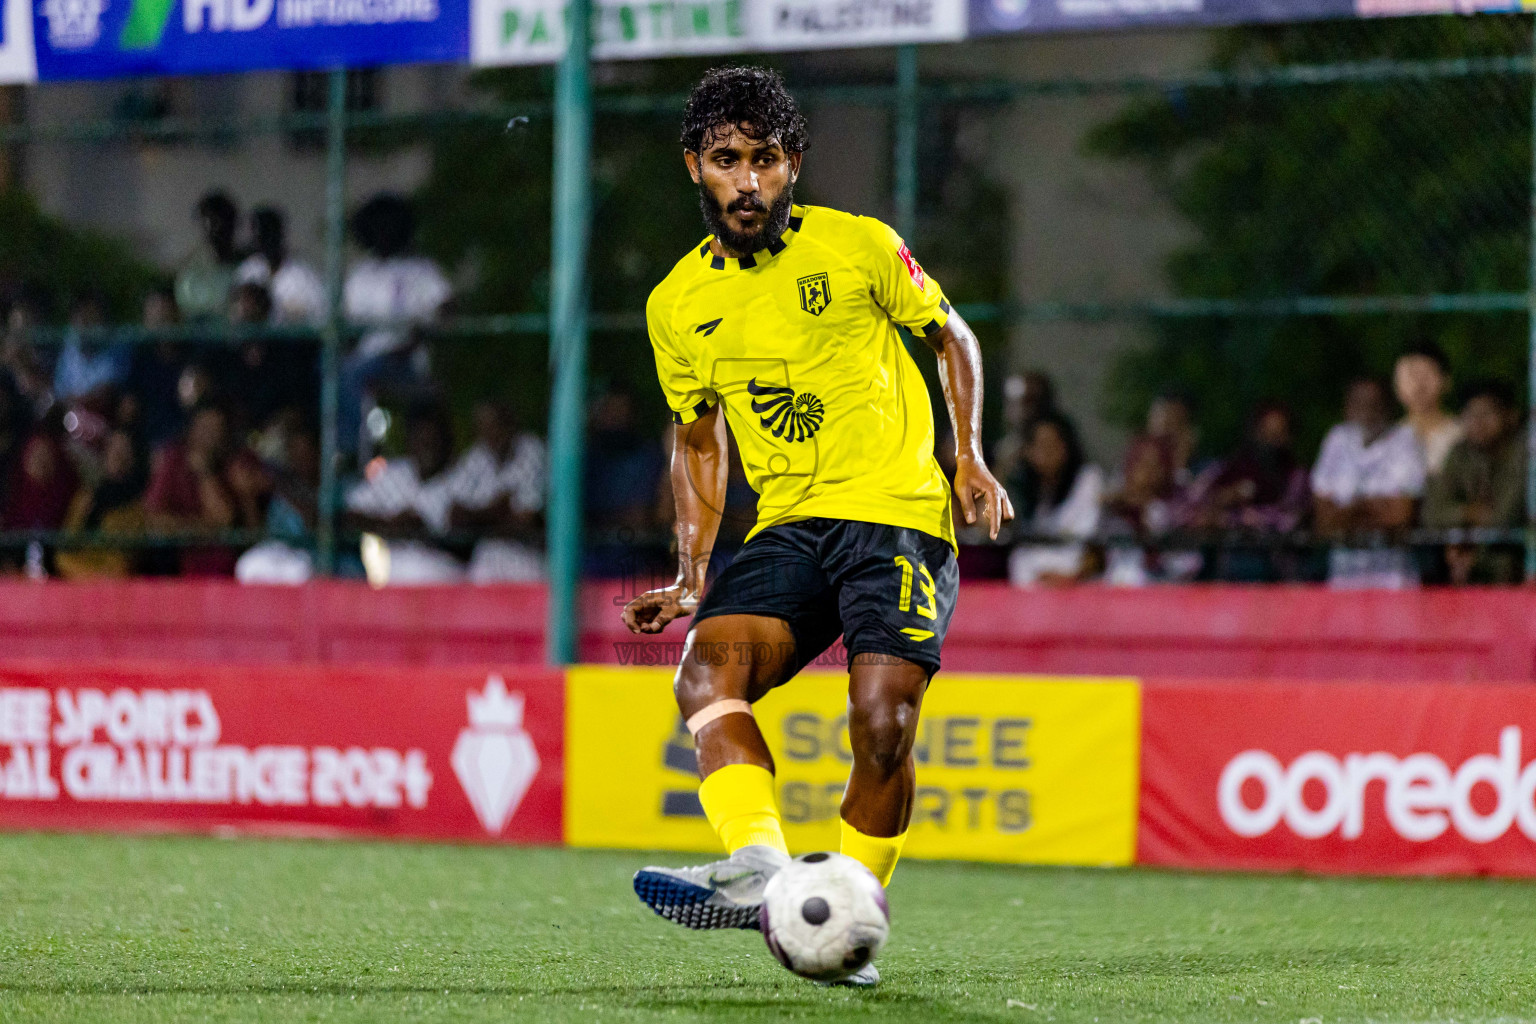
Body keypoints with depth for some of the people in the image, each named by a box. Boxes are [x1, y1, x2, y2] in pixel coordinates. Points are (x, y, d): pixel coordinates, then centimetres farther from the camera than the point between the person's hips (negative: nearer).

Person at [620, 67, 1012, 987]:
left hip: (899, 515, -3)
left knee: (882, 722, -20)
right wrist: (693, 575, 12)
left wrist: (970, 457, 1)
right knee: (706, 671, -24)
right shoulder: (679, 304, 9)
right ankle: (758, 870, -41)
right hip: (788, 528, 4)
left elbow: (952, 337, 14)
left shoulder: (860, 248, -1)